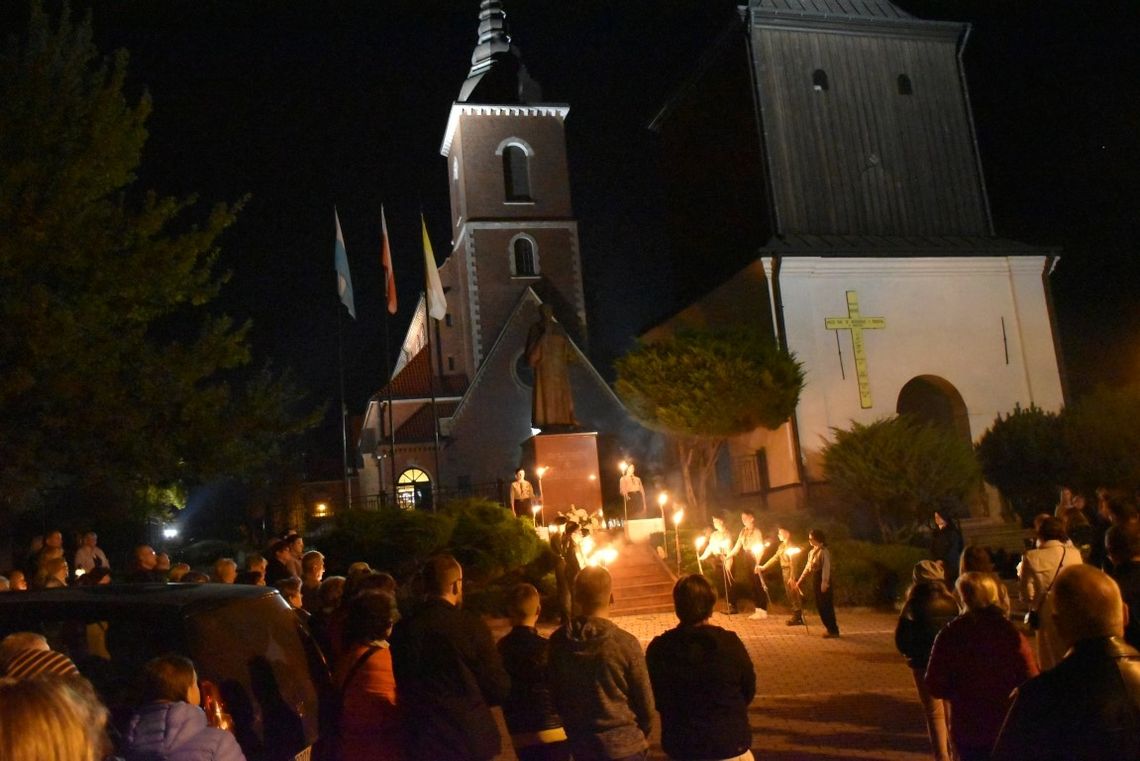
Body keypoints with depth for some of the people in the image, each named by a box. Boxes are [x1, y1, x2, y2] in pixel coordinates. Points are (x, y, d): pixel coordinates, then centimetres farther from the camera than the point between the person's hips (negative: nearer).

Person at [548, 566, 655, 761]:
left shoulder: (558, 642, -7)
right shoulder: (625, 643, -18)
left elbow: (554, 694, 4)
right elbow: (644, 699, -8)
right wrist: (642, 736, 11)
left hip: (580, 743, 4)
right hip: (623, 743, -3)